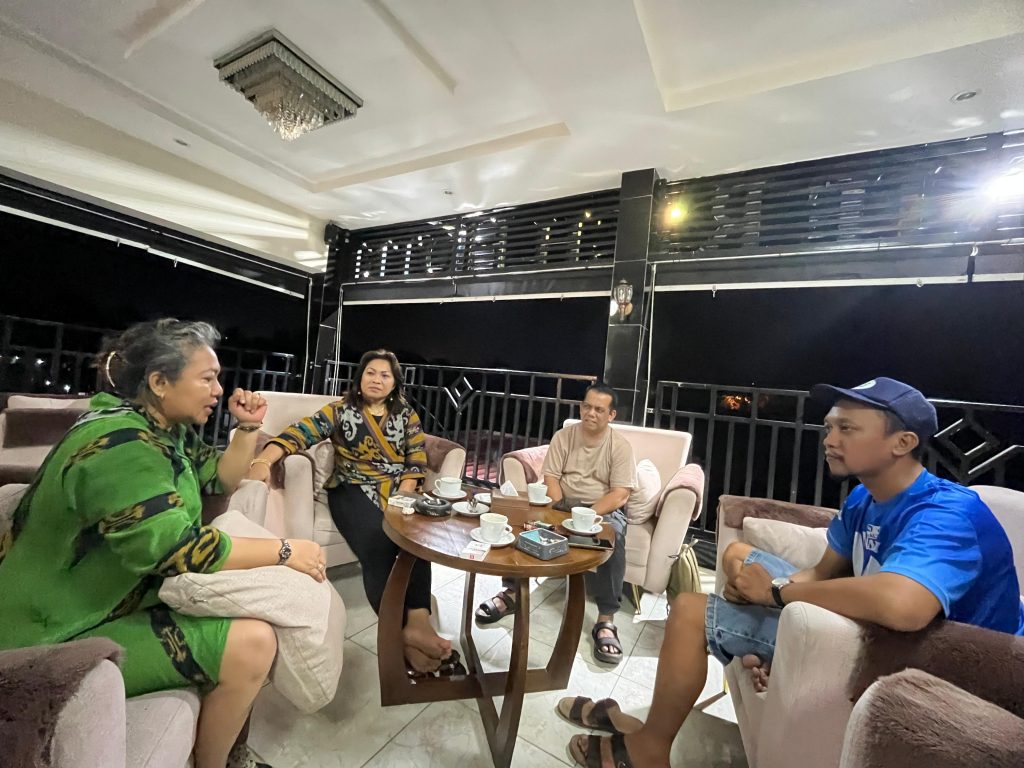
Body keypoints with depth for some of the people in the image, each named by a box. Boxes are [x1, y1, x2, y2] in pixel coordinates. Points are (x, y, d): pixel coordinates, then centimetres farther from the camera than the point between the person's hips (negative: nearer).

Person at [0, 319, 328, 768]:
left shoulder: (167, 431, 3)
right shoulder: (118, 443, -27)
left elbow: (221, 480, 15)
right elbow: (175, 548, -33)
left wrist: (248, 428, -1)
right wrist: (284, 552, -26)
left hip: (124, 596, 9)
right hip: (68, 635, -9)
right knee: (251, 643, -20)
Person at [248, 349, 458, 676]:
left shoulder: (406, 414, 13)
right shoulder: (339, 410, 8)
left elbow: (417, 459, 7)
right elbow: (301, 432, -8)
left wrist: (405, 494, -9)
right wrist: (264, 460, -27)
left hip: (398, 490, 2)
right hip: (353, 490, -2)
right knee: (378, 543, -30)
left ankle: (416, 622, -29)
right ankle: (404, 633, -24)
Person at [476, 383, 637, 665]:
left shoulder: (620, 446, -7)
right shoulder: (563, 436, 0)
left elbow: (620, 495, -14)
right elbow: (550, 478, -3)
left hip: (604, 510, -2)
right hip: (563, 504, 3)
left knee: (613, 535, -35)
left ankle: (606, 620, -22)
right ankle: (511, 591, -7)